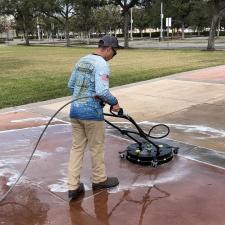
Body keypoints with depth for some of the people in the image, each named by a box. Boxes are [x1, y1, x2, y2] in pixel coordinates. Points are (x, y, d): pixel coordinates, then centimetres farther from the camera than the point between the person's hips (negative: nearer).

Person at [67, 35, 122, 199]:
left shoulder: (81, 61, 12)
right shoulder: (102, 64, -14)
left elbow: (71, 85, 18)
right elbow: (102, 91, -25)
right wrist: (114, 102, -10)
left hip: (75, 109, 8)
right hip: (92, 112, -7)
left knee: (77, 147, 11)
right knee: (97, 147, 11)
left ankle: (73, 186, 13)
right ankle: (100, 179, 29)